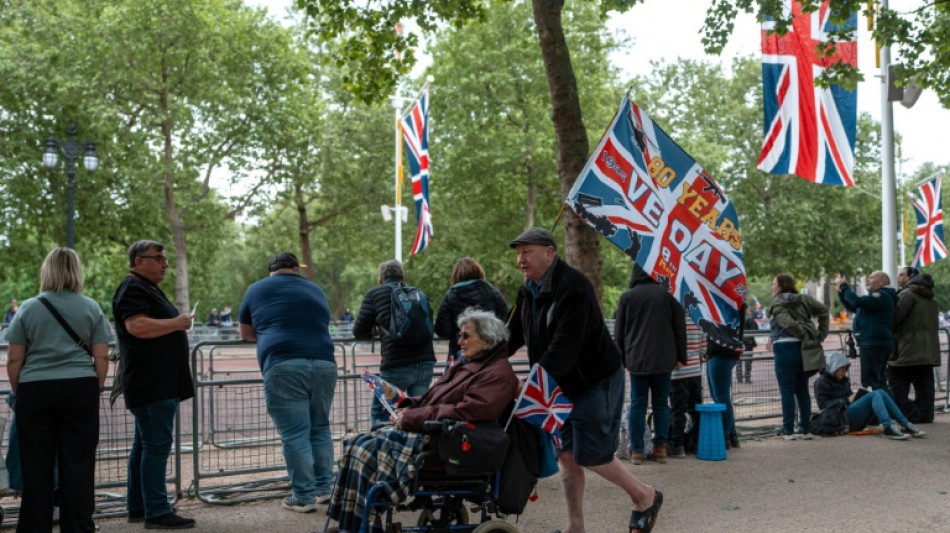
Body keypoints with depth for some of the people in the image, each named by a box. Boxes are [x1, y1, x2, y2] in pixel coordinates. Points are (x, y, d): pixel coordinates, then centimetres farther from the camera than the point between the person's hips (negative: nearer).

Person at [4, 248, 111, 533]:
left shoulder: (28, 308, 3)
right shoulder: (91, 308, 3)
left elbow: (14, 360, 2)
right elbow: (101, 357, 1)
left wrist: (18, 392, 14)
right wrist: (96, 390, 11)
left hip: (34, 390, 0)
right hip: (80, 389, 0)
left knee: (36, 466, 7)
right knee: (78, 465, 4)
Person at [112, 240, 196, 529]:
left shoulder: (149, 289, 22)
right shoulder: (132, 289, -11)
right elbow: (137, 326, -26)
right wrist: (177, 323, -18)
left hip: (162, 383, 11)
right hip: (150, 383, -11)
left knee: (144, 445, 14)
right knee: (156, 445, -11)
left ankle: (138, 507, 22)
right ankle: (157, 512, -9)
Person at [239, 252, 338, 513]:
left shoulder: (258, 289, 17)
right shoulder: (316, 290, 25)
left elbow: (246, 334, 28)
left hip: (284, 367, -4)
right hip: (324, 364, 4)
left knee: (294, 434, -1)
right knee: (320, 428, 17)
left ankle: (304, 497, 1)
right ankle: (324, 488, 22)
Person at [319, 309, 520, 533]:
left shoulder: (499, 374, -12)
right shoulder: (467, 364, 19)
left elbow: (464, 412, -23)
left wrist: (413, 418, -18)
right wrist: (409, 407, 2)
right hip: (428, 429, 10)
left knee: (369, 453, -21)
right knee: (357, 445, -3)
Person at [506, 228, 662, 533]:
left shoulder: (572, 287, -24)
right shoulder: (528, 291, 6)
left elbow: (565, 346, -31)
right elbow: (515, 335, 10)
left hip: (595, 381, -8)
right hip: (562, 385, 8)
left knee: (589, 454, -5)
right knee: (566, 454, 8)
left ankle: (645, 497, 18)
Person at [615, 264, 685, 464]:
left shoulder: (627, 297, 0)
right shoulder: (668, 295, 1)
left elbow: (619, 332, 4)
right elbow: (680, 328, 3)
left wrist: (621, 358, 12)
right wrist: (680, 357, 9)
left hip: (636, 360, -1)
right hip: (664, 360, 1)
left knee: (638, 404, 4)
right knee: (661, 403, 9)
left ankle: (636, 450, 4)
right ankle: (660, 448, 9)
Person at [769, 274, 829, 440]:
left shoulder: (778, 304, -7)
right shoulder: (804, 299, 12)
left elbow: (788, 323, -22)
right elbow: (823, 310, 10)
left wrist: (804, 333, -8)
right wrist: (820, 334, 8)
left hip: (785, 348, -6)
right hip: (803, 350, 7)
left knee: (787, 391, -1)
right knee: (802, 390, 12)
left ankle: (788, 430, 2)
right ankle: (805, 429, 14)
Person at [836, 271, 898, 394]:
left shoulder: (882, 296, -10)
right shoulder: (877, 296, 24)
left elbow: (857, 302, -24)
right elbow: (852, 307, 31)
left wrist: (844, 286, -12)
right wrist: (841, 290, 18)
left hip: (875, 345, -11)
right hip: (873, 344, 11)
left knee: (871, 381, -13)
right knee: (879, 382, 14)